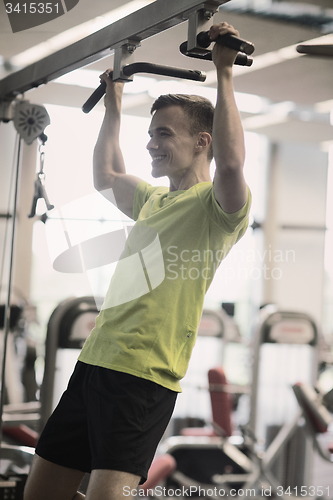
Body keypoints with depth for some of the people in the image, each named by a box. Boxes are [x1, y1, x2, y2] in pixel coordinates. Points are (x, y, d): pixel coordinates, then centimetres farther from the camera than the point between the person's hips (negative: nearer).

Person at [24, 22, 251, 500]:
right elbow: (105, 176, 39)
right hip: (94, 362, 9)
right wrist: (114, 106, 38)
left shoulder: (217, 205, -5)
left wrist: (224, 74, -22)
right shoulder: (154, 200, 21)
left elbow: (231, 163, -28)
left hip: (145, 375, -9)